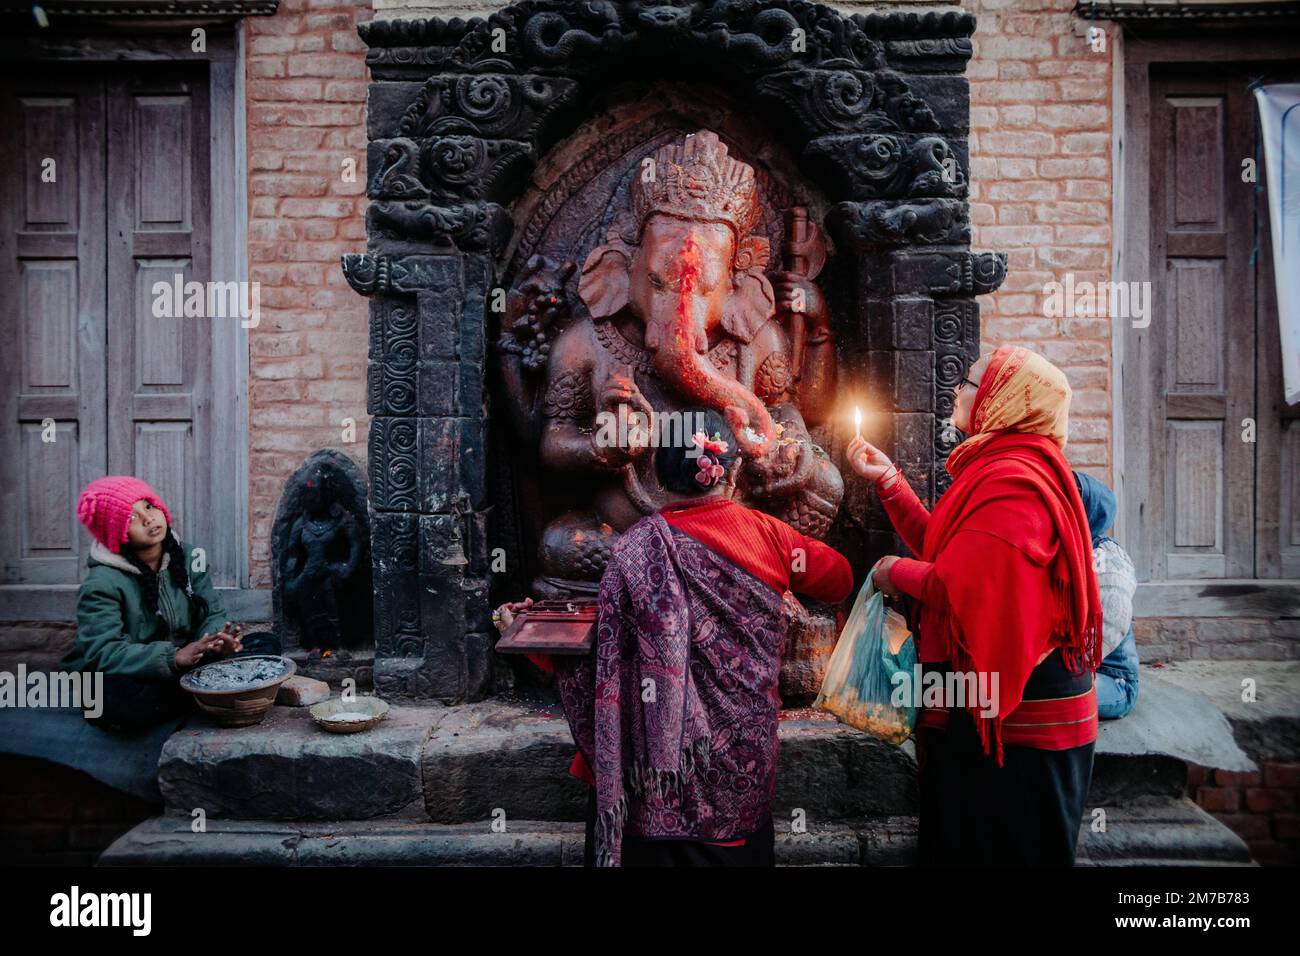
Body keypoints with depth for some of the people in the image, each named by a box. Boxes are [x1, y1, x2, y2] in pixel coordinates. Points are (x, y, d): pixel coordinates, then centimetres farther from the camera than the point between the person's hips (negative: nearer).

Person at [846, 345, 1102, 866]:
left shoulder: (1011, 480, -22)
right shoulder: (1003, 468, 13)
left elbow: (961, 584, -28)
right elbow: (942, 546, 15)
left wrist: (896, 574, -9)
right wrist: (887, 479, 14)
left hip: (1017, 715, -10)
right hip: (995, 704, 10)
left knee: (993, 848, 6)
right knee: (963, 841, 21)